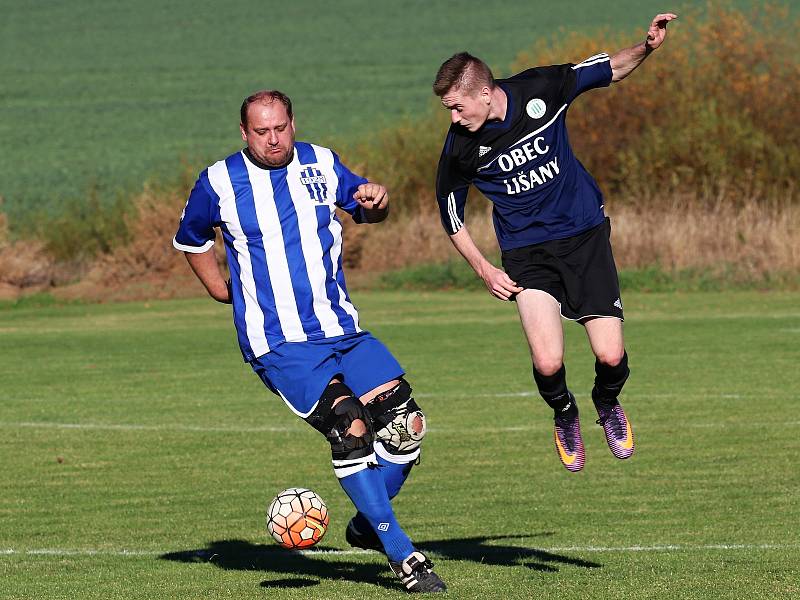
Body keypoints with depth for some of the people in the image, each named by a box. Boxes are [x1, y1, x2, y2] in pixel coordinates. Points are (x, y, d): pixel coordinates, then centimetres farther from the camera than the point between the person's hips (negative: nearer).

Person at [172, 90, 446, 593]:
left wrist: (377, 200, 0)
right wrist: (222, 291, 11)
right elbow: (191, 240, 19)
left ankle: (366, 526, 18)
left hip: (343, 330, 5)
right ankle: (402, 556, -18)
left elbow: (367, 211, 23)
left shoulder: (322, 165, 8)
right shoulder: (219, 183, 0)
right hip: (278, 344, -5)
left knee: (406, 425, -6)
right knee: (351, 427, -22)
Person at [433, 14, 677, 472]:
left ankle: (607, 404, 28)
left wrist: (647, 47, -19)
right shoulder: (461, 146, -12)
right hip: (526, 253, 0)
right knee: (548, 364, -18)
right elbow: (451, 212, 6)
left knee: (610, 357, -9)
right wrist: (484, 270, 1)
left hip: (586, 234, 1)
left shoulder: (540, 90, -13)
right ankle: (565, 417, 18)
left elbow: (612, 69, 0)